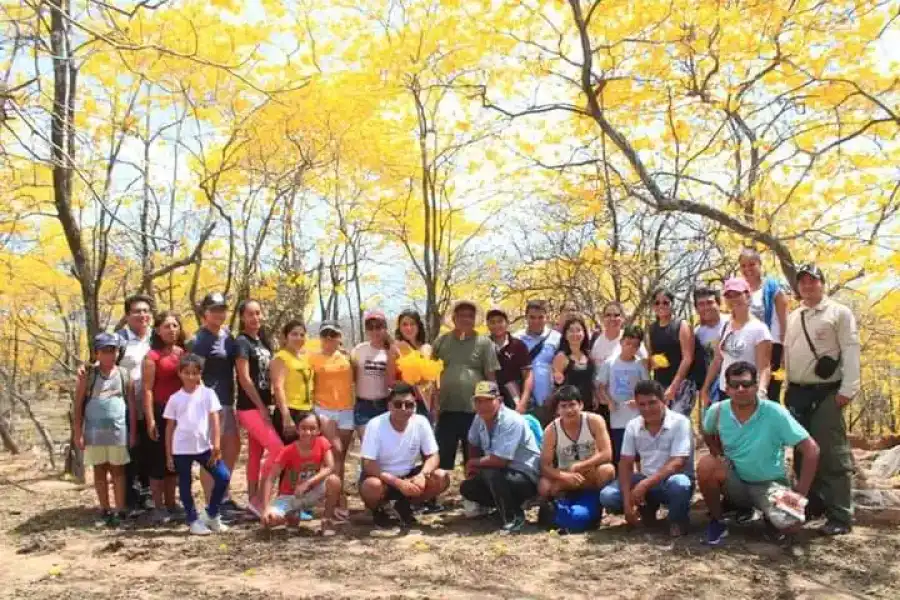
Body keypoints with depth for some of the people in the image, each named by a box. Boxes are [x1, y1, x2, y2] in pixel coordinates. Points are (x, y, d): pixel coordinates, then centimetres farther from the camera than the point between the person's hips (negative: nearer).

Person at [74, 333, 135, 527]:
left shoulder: (124, 375, 1)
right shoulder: (88, 376, -1)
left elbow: (132, 405, 4)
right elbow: (78, 406, 1)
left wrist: (133, 431, 1)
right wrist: (78, 433, -4)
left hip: (118, 430, 0)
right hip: (94, 431, 0)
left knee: (118, 470, 6)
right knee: (99, 470, 9)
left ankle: (120, 511, 10)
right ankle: (105, 510, 19)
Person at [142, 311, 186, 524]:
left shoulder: (184, 353, 10)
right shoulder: (153, 356, -6)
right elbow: (147, 390, -10)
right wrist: (150, 419, -16)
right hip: (161, 412, -6)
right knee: (159, 460, 1)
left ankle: (171, 505, 21)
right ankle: (159, 508, 8)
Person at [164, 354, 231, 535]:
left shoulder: (208, 393, 1)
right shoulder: (175, 398, 2)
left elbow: (215, 421, -2)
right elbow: (170, 427, 6)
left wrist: (216, 446, -10)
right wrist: (168, 455, 4)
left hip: (204, 446, 0)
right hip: (181, 449, 0)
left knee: (224, 476, -6)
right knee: (185, 485, 8)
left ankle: (211, 514, 12)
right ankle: (193, 520, 23)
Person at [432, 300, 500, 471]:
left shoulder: (484, 343, 1)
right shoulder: (441, 341, 7)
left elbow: (491, 377, 1)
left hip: (475, 411, -2)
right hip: (446, 410, 2)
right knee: (443, 459, 9)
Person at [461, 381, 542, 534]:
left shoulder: (511, 421, -27)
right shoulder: (479, 418, -3)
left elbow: (499, 461, -31)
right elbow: (474, 445, 17)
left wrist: (473, 463, -15)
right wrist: (473, 468, 3)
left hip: (527, 477, -8)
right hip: (502, 474, 8)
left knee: (490, 474, -32)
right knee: (467, 488, 0)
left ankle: (514, 517, -11)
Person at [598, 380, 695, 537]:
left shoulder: (680, 422, -15)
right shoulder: (633, 426, 0)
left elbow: (677, 463, -23)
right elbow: (625, 464, -1)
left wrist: (644, 485, -31)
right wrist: (627, 502, -14)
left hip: (673, 480, -4)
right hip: (645, 480, 4)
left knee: (678, 484, -40)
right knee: (607, 496, -18)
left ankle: (678, 520, -6)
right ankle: (647, 509, 12)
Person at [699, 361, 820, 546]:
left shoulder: (775, 413, -22)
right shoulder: (717, 411, -13)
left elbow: (811, 450, -18)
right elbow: (708, 434, 12)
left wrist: (800, 493, -19)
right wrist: (720, 458, -3)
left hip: (768, 483, -1)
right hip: (736, 481, 2)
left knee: (790, 524, -29)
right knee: (706, 465, -30)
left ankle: (769, 515, 11)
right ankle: (716, 522, -5)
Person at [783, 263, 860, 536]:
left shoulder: (839, 312, -2)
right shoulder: (793, 317, 16)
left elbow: (851, 350, -9)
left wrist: (848, 388, -16)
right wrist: (788, 390, 12)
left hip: (826, 392, -6)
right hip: (797, 393, 6)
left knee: (832, 453, -7)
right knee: (803, 451, 12)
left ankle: (840, 516, -1)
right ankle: (812, 505, 24)